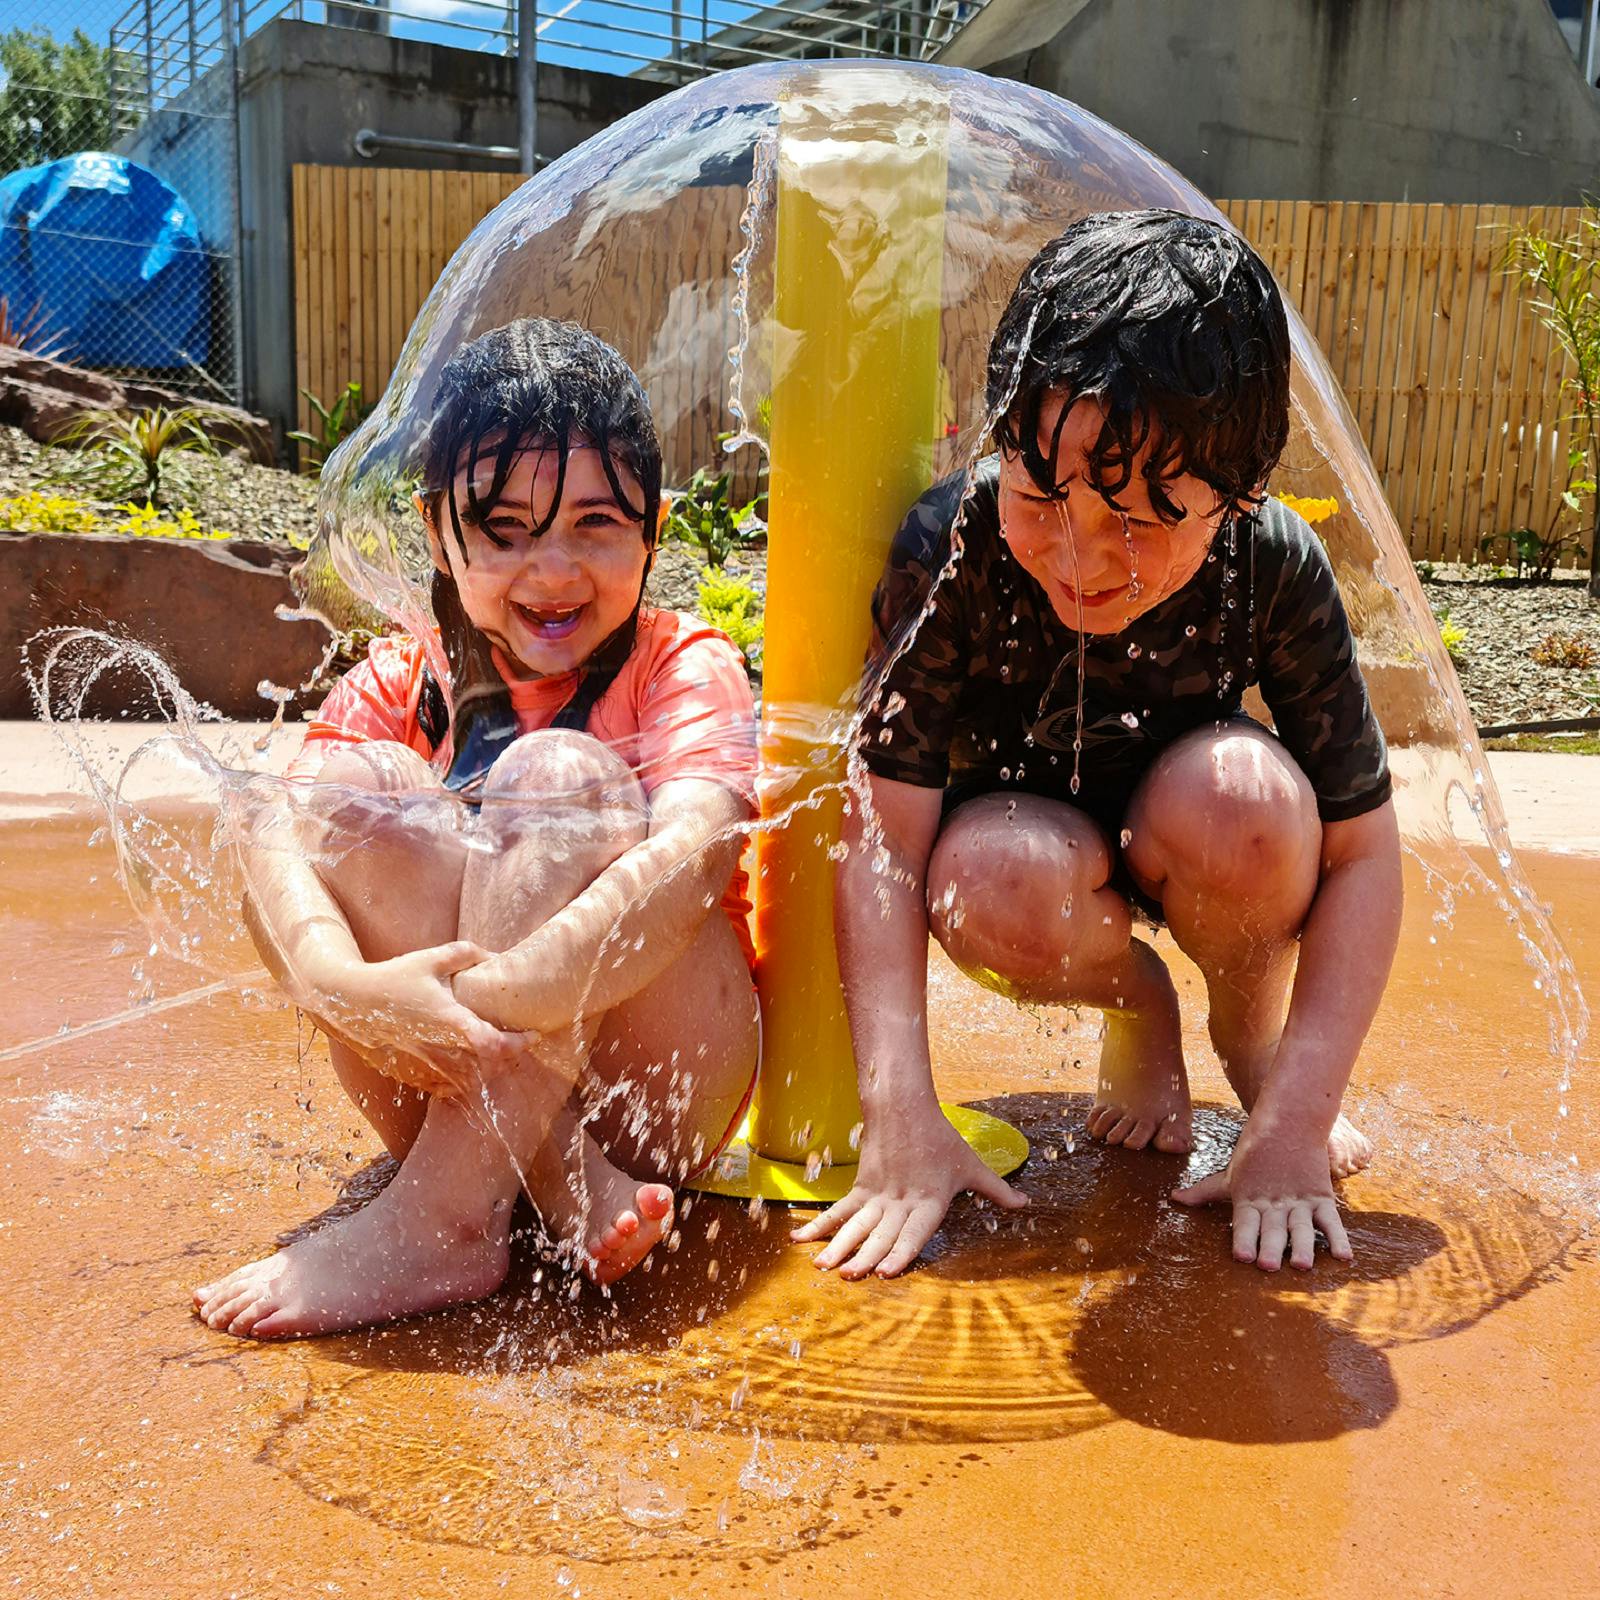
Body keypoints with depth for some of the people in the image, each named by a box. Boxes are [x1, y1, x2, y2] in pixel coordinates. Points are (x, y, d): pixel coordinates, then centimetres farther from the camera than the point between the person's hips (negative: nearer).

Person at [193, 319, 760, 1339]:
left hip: (652, 1085, -2)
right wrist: (338, 978, -37)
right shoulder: (399, 686, 5)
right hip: (461, 1085, 3)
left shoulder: (685, 667, -4)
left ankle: (438, 1220, -27)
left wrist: (499, 990, -39)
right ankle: (560, 1182, -26)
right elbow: (276, 832, -15)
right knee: (350, 789, -17)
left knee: (561, 773, -24)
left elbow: (696, 852, -25)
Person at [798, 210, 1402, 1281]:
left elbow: (1361, 854, -20)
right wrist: (903, 1117, -34)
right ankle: (1138, 1004, 2)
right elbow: (885, 835, -29)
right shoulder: (952, 550, -29)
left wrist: (1294, 1124, -26)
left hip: (1205, 861, 1)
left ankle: (1251, 1028, 0)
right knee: (989, 881, -35)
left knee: (1234, 791, -33)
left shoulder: (1276, 568, -26)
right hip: (1035, 840, 0)